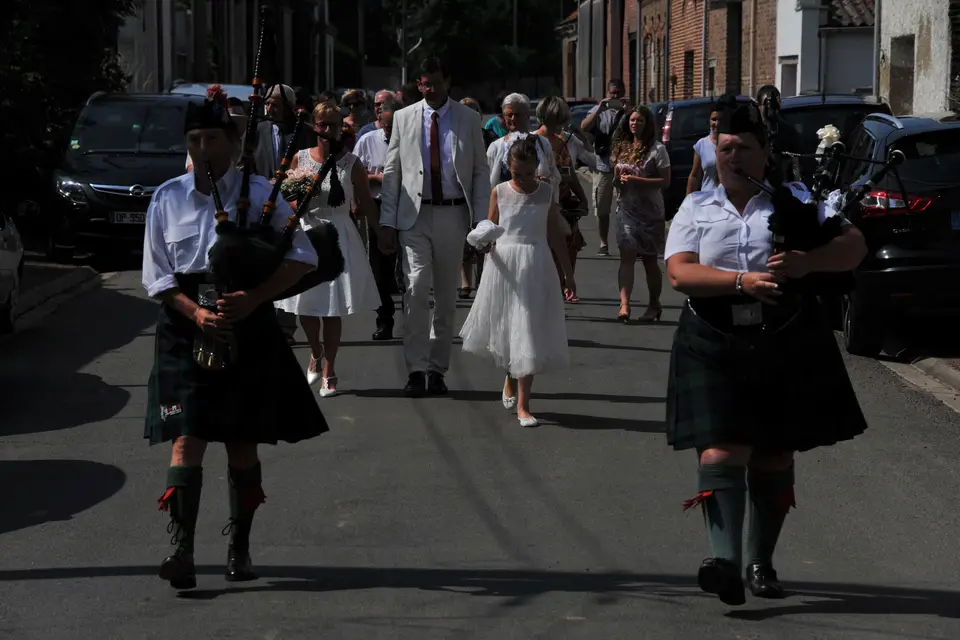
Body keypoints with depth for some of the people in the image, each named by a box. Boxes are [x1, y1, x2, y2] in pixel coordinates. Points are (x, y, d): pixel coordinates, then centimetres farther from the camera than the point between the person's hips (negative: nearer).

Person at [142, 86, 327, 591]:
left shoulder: (259, 194, -1)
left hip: (248, 330, 0)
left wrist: (252, 299, -17)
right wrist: (197, 314, -12)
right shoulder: (167, 198, 4)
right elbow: (157, 275, 4)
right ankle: (182, 552, -15)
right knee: (187, 439, -9)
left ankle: (239, 548, 19)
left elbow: (302, 257, -5)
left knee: (242, 443, 7)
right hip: (185, 330, 1)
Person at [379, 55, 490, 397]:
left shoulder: (468, 119, 5)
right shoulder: (404, 118, 5)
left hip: (452, 215, 1)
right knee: (417, 289, -13)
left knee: (446, 295, 7)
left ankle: (437, 369, 15)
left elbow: (481, 172, 6)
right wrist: (387, 223, -1)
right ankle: (416, 369, -11)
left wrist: (481, 221, -3)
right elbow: (391, 173, 6)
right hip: (415, 215, -1)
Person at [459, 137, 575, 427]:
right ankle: (511, 379, 41)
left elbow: (556, 234, 7)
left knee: (529, 334, -3)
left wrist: (568, 273, 9)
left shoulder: (546, 192, 1)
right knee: (506, 329, 11)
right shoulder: (500, 192, 0)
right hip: (505, 265, 1)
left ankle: (522, 404, -1)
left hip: (536, 267, -1)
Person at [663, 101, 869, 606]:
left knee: (775, 455, 8)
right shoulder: (697, 209, 7)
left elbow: (855, 245, 0)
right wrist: (742, 281, -22)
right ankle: (724, 560, -26)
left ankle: (761, 562, 22)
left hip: (787, 345, 1)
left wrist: (806, 262, -20)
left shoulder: (794, 202, 7)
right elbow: (679, 273, -8)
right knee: (721, 451, -16)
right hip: (715, 347, -1)